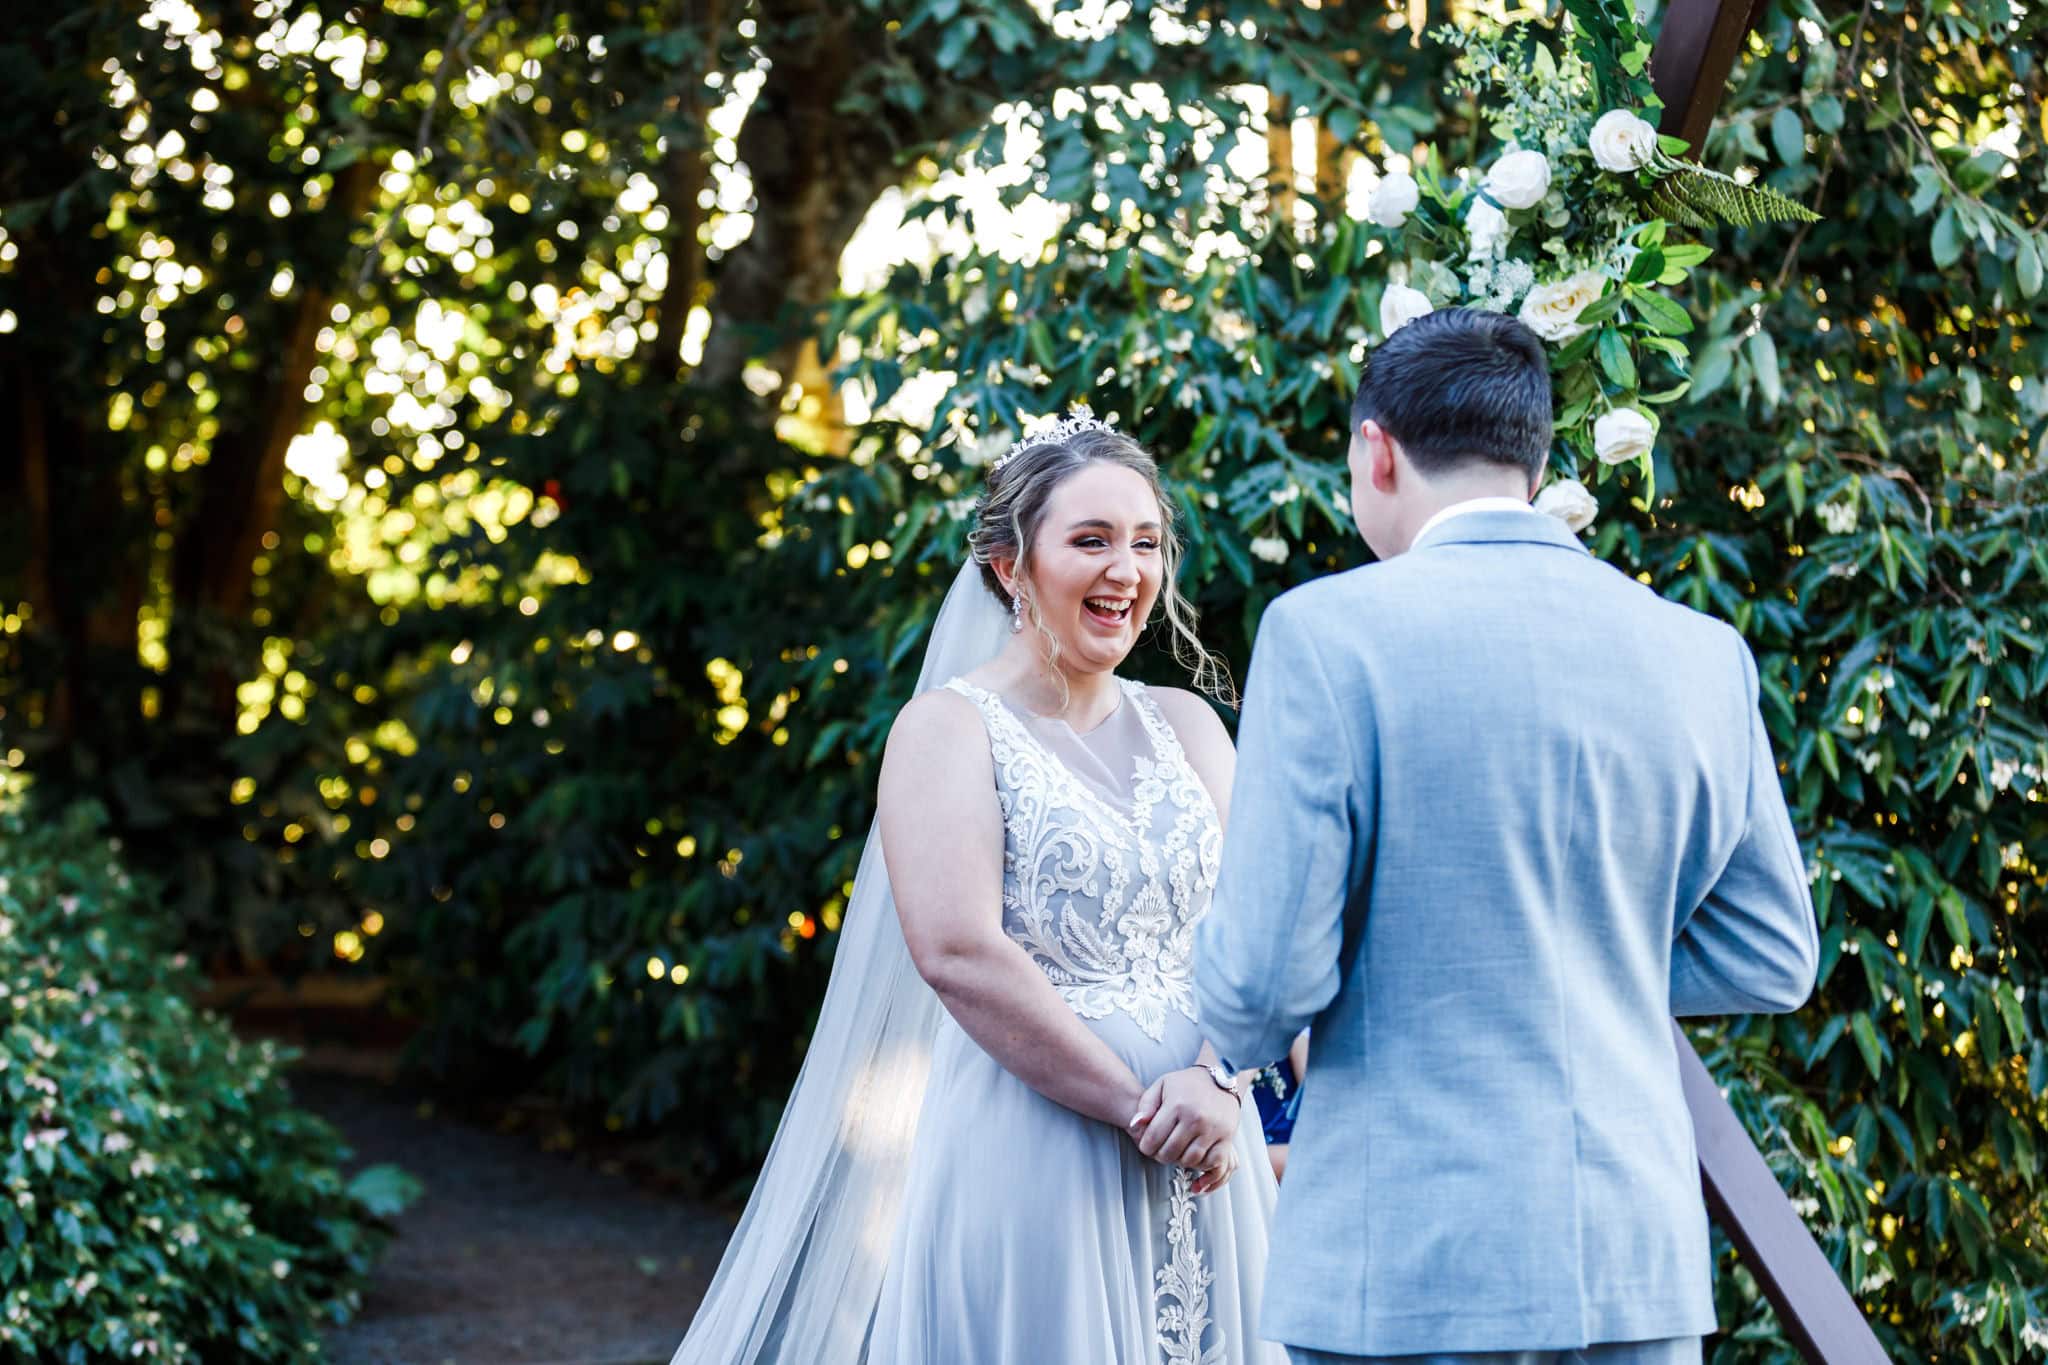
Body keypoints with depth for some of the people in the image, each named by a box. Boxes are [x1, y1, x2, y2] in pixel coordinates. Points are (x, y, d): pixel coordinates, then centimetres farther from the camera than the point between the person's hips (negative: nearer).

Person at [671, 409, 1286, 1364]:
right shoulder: (950, 727, -3)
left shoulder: (1186, 726, 12)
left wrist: (1218, 1083, -16)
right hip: (1030, 1163, -5)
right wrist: (1139, 1108, -16)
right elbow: (958, 951, -15)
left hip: (1199, 1172, 5)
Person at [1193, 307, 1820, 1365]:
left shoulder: (1328, 632, -9)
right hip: (1641, 1267, 5)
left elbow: (1264, 980, -11)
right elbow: (1771, 959, 12)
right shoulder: (1699, 654, 5)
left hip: (1408, 1276, -4)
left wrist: (1241, 1025, 11)